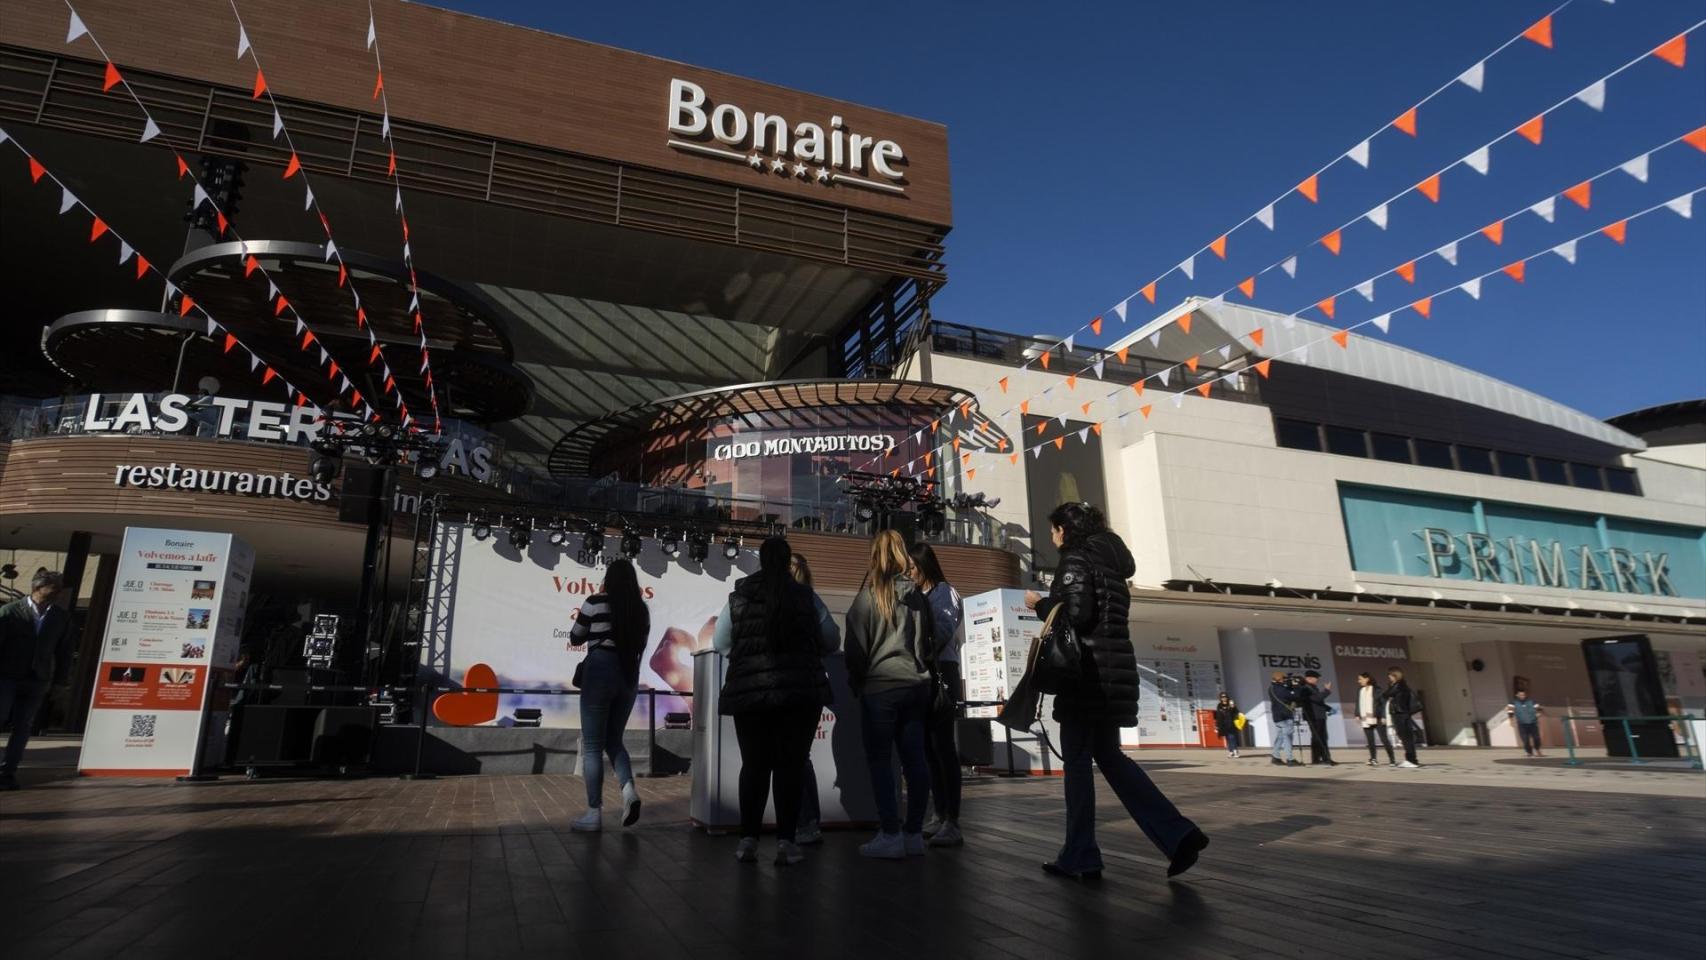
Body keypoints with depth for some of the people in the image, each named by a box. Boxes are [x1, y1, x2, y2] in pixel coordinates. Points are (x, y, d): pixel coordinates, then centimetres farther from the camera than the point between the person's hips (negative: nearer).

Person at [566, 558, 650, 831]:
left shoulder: (596, 602, -4)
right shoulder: (641, 608, 8)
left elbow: (575, 639, 7)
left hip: (600, 671, -5)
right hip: (629, 675, 5)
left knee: (592, 745, 2)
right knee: (613, 740, 17)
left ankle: (594, 814, 2)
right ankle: (628, 789, -6)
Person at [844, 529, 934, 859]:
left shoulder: (869, 595, -8)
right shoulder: (916, 595, 5)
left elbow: (856, 646, -5)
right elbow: (926, 640, 13)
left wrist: (855, 681, 8)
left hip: (880, 686, -5)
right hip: (916, 684, 5)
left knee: (880, 761, 3)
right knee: (915, 759, 7)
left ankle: (891, 835, 2)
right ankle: (914, 833, 14)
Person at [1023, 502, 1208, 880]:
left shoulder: (1075, 558, -8)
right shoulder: (1109, 559, 18)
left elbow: (1076, 614, -20)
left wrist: (1040, 604, -4)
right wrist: (1050, 604, 20)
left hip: (1087, 669, -9)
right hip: (1113, 669, 9)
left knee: (1077, 761, 0)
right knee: (1109, 755, 14)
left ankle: (1079, 858, 6)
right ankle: (1177, 834, 7)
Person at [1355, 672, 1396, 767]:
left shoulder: (1376, 689, -5)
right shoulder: (1360, 690, 11)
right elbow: (1358, 703, 14)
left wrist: (1383, 717, -12)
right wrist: (1357, 715, 5)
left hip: (1377, 719, -5)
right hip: (1365, 720, 5)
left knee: (1384, 739, -2)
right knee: (1370, 741, 6)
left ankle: (1392, 759, 5)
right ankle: (1373, 759, 12)